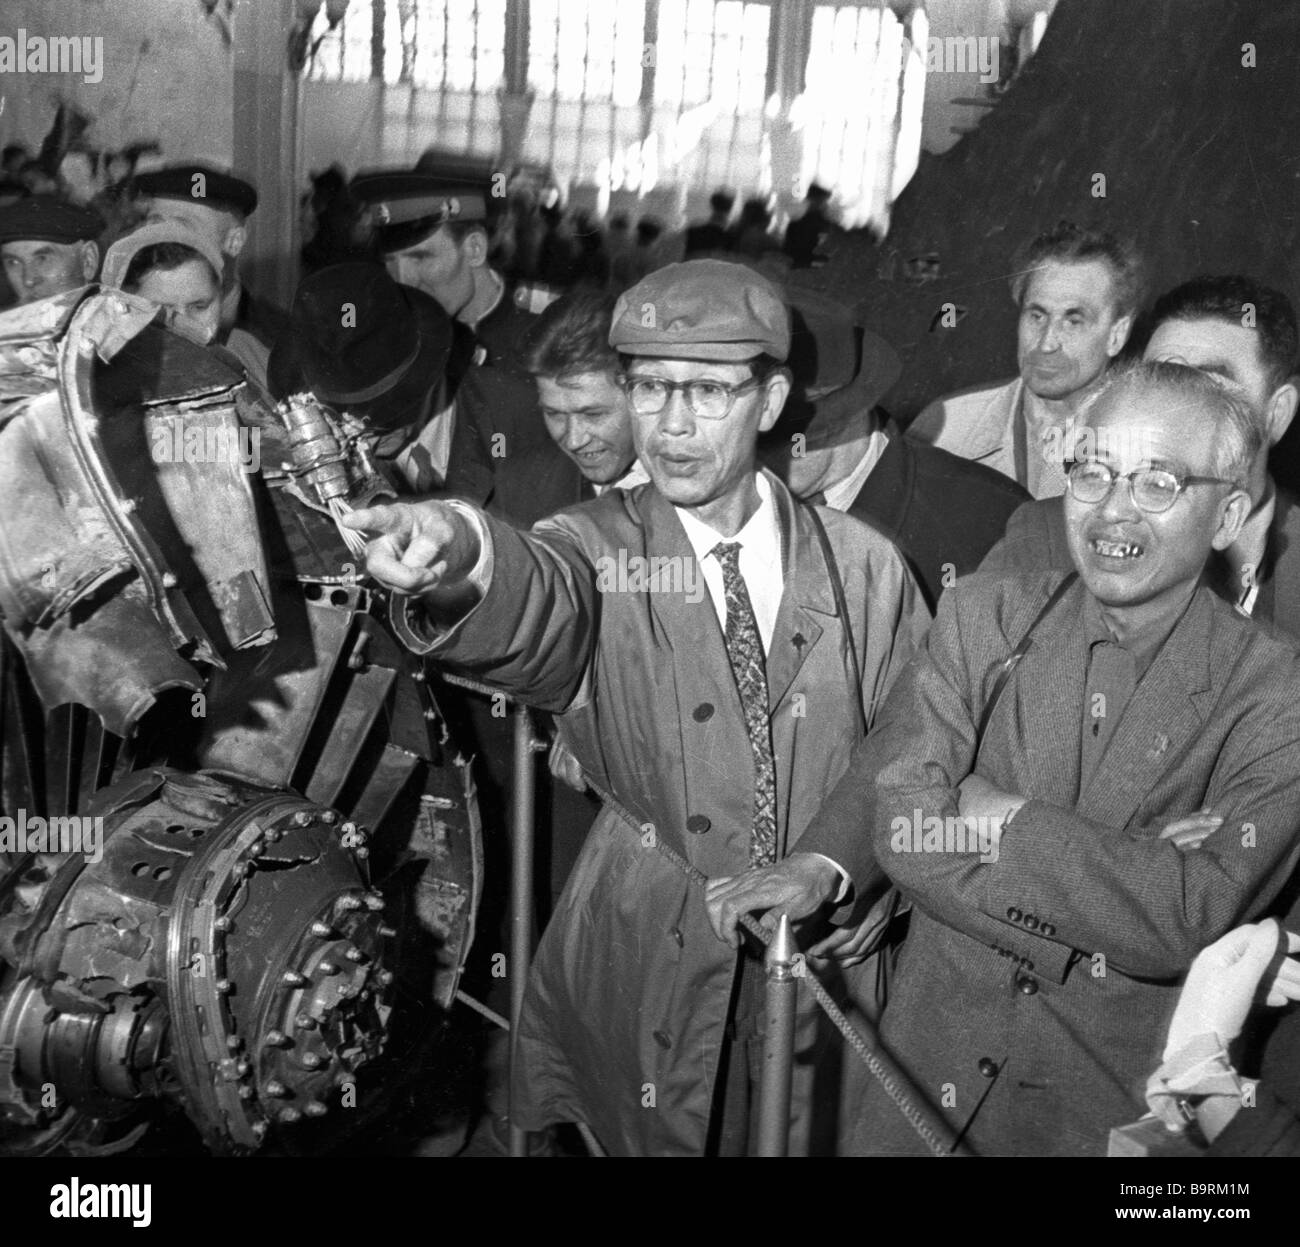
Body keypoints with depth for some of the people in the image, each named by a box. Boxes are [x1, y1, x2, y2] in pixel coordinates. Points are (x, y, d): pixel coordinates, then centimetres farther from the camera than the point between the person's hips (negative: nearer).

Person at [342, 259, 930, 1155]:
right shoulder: (599, 550, -7)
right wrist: (458, 558, -53)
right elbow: (536, 604, -31)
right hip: (638, 993, -1)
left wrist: (851, 871, -13)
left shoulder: (864, 568, -1)